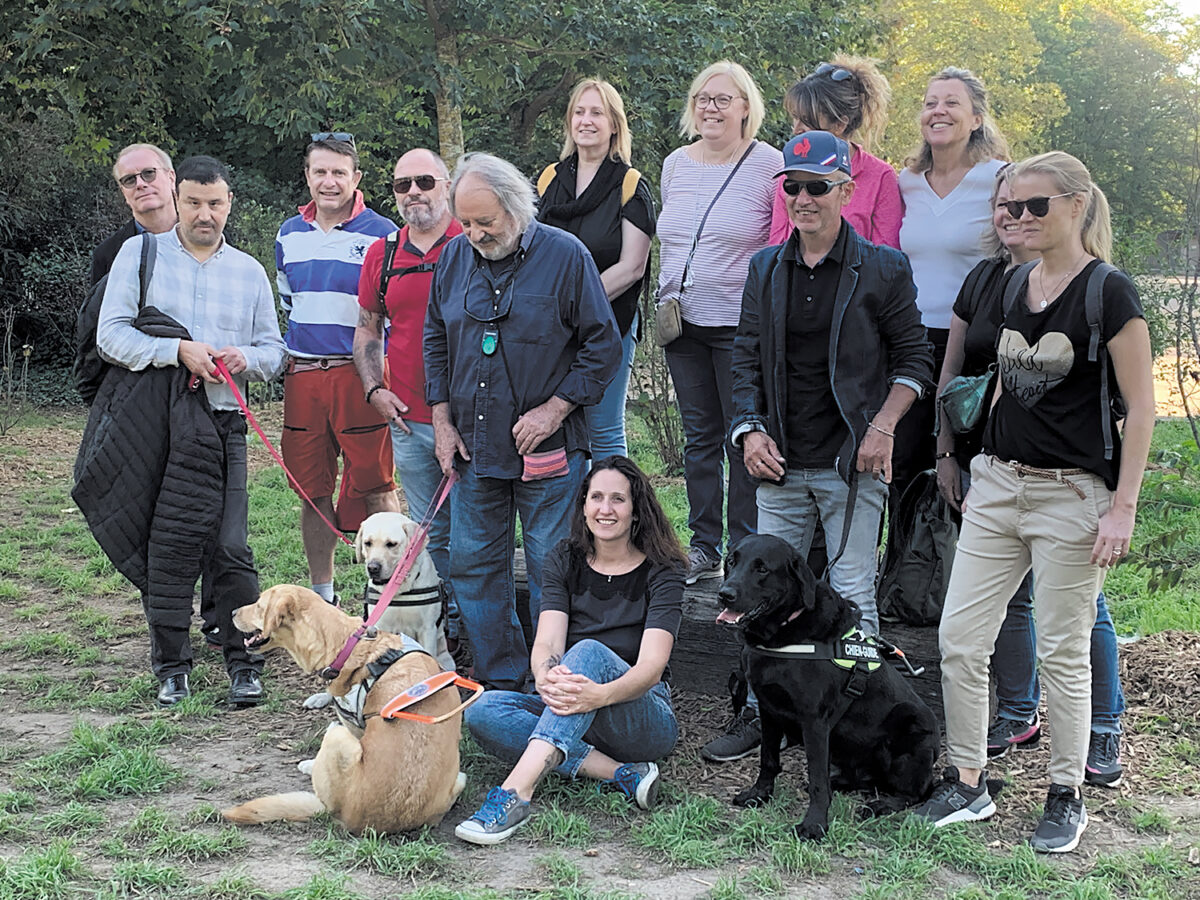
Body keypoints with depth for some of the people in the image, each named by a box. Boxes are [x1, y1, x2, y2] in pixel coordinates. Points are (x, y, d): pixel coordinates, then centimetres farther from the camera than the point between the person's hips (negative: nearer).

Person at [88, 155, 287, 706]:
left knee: (228, 547, -6)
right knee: (167, 547, 0)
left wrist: (246, 358, -6)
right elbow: (111, 334, -2)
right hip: (149, 422, -1)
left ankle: (244, 665, 3)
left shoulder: (249, 271, 16)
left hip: (221, 423, 1)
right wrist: (177, 350, -14)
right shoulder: (139, 254, 8)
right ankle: (171, 667, 11)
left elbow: (273, 350, 17)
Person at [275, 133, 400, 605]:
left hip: (360, 375, -4)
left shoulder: (380, 233, -2)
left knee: (374, 487, -1)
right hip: (302, 376, 5)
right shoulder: (288, 235, 12)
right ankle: (321, 594, 20)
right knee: (312, 491, 9)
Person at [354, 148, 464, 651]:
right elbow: (367, 329, 19)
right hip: (408, 420, 4)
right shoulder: (381, 255, 10)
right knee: (431, 533, 12)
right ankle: (447, 625, 21)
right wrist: (374, 389, 5)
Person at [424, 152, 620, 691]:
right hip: (473, 445, 5)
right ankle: (499, 683, 22)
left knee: (551, 573, 1)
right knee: (473, 566, 9)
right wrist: (442, 420, 9)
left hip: (547, 447, -5)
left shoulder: (565, 256, -8)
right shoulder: (455, 256, 6)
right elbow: (435, 340, 17)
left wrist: (554, 409, -12)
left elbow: (603, 346, -5)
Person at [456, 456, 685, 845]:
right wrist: (547, 679, -36)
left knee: (590, 652, -34)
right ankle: (620, 774, -29)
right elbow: (546, 644, -10)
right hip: (572, 717, 4)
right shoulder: (565, 561, 4)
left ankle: (515, 793, -50)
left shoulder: (661, 572, -6)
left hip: (646, 719, -4)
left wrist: (601, 695, -43)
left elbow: (652, 665, -20)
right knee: (483, 711, -23)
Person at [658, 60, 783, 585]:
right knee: (699, 437, 11)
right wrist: (666, 301, 15)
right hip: (683, 322, 6)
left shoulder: (768, 166, -5)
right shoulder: (675, 164, 11)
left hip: (741, 324, -5)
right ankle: (703, 549, 19)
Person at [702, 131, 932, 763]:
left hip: (852, 464, -4)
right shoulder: (766, 268, 9)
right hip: (782, 463, 4)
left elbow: (914, 359, 2)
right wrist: (751, 429, -1)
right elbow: (746, 356, 12)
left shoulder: (881, 268, -3)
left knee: (852, 599, -1)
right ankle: (761, 712, 21)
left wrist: (883, 428, -10)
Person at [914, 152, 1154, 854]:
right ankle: (969, 783, 16)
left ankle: (1067, 796, 18)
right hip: (998, 483, 6)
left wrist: (1123, 507, -13)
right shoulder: (1009, 287, 10)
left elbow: (1140, 407, -9)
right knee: (958, 639, 2)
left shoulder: (1109, 293, -9)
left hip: (1073, 494, -6)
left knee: (1063, 652, 3)